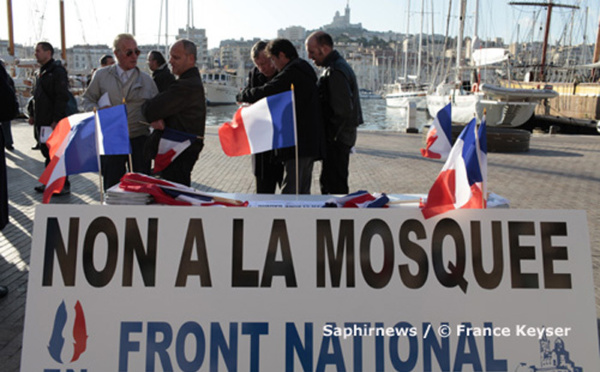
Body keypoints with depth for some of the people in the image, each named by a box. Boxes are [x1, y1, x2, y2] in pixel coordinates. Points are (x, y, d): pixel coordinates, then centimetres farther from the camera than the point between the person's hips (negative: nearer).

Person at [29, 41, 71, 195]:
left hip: (52, 122, -9)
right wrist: (33, 115, 20)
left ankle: (63, 185, 3)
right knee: (47, 153, 14)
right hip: (41, 121, 9)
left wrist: (56, 120, -22)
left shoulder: (57, 71, -11)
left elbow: (62, 97, -18)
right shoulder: (42, 71, 18)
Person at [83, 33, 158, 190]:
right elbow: (88, 100, 14)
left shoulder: (146, 80, 10)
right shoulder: (101, 76, 8)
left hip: (139, 138, 1)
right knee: (112, 186, 4)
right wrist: (97, 110, -8)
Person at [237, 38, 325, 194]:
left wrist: (243, 96, 1)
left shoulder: (292, 71, -12)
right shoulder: (305, 68, 19)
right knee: (303, 191, 16)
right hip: (312, 141, 10)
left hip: (299, 142, -10)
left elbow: (266, 92, -17)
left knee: (290, 192, -10)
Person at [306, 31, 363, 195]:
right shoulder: (338, 65, 15)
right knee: (327, 182, 17)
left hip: (337, 140, -11)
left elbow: (343, 110, -24)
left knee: (335, 187, -6)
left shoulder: (335, 72, -19)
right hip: (339, 137, 11)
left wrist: (331, 136, -15)